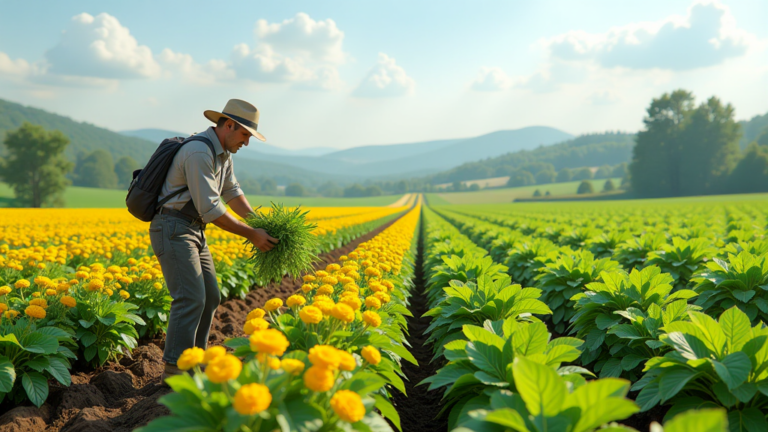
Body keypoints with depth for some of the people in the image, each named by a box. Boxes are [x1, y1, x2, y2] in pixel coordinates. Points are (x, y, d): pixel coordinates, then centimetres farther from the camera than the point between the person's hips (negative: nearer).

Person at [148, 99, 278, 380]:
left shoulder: (222, 153, 11)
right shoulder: (199, 152, -22)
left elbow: (232, 193, 19)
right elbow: (210, 209, -25)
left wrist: (261, 224, 7)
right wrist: (251, 234, -19)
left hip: (193, 231, 10)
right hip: (172, 230, -10)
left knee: (210, 297, 9)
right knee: (191, 298, -16)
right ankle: (174, 370, -10)